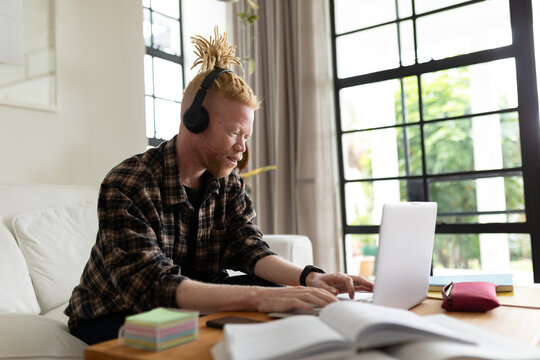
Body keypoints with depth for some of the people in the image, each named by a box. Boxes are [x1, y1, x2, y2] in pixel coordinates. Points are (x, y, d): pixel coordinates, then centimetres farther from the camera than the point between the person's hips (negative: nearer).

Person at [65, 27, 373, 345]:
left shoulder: (230, 185, -3)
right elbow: (152, 285, -35)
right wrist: (257, 298, -46)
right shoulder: (125, 186, -25)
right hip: (113, 316, -5)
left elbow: (248, 250, -12)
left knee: (281, 296, -13)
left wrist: (309, 278, -32)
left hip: (187, 306, 6)